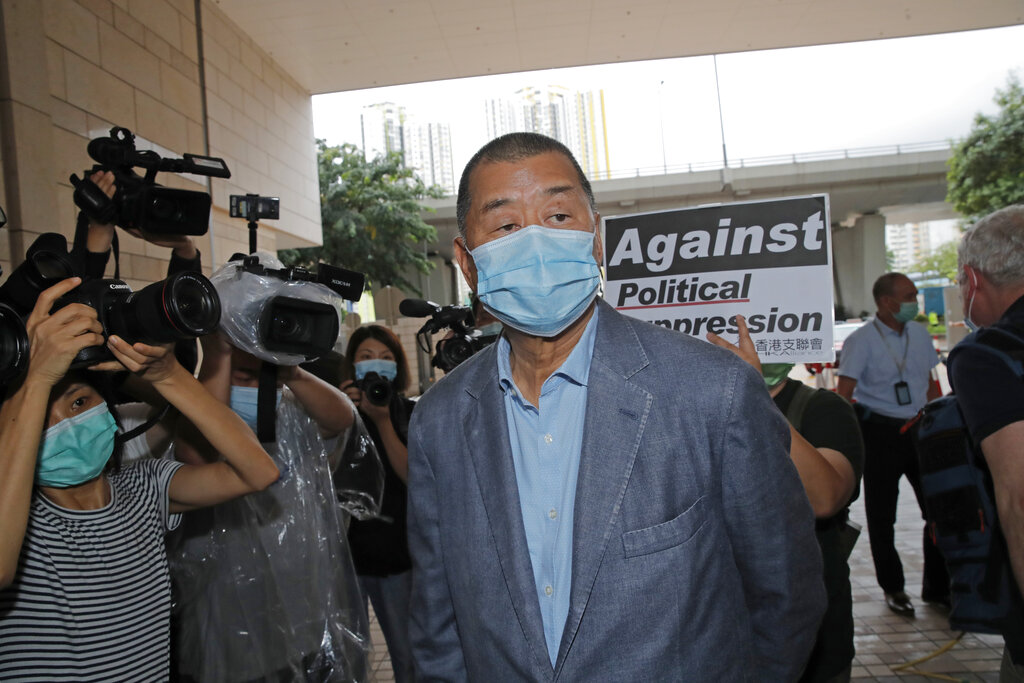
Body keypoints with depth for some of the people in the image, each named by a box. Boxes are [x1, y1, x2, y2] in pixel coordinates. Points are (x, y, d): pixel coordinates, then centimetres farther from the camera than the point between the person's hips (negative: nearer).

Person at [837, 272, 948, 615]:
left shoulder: (919, 334, 8)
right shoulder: (861, 340, -9)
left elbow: (930, 384, 18)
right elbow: (844, 394, -11)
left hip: (920, 429, 5)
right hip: (880, 432, -5)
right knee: (881, 515, 6)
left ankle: (937, 586, 22)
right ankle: (893, 588, 23)